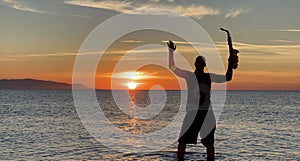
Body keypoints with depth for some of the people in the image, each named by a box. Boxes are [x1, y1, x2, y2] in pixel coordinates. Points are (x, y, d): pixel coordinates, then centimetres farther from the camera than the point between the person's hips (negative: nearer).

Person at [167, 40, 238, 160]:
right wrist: (171, 52, -6)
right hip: (192, 111, -2)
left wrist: (230, 65, -2)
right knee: (183, 140, -4)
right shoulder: (189, 75, 4)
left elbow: (227, 78, 11)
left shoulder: (210, 77, 10)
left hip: (207, 113, 2)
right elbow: (172, 68, -2)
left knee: (209, 142, 8)